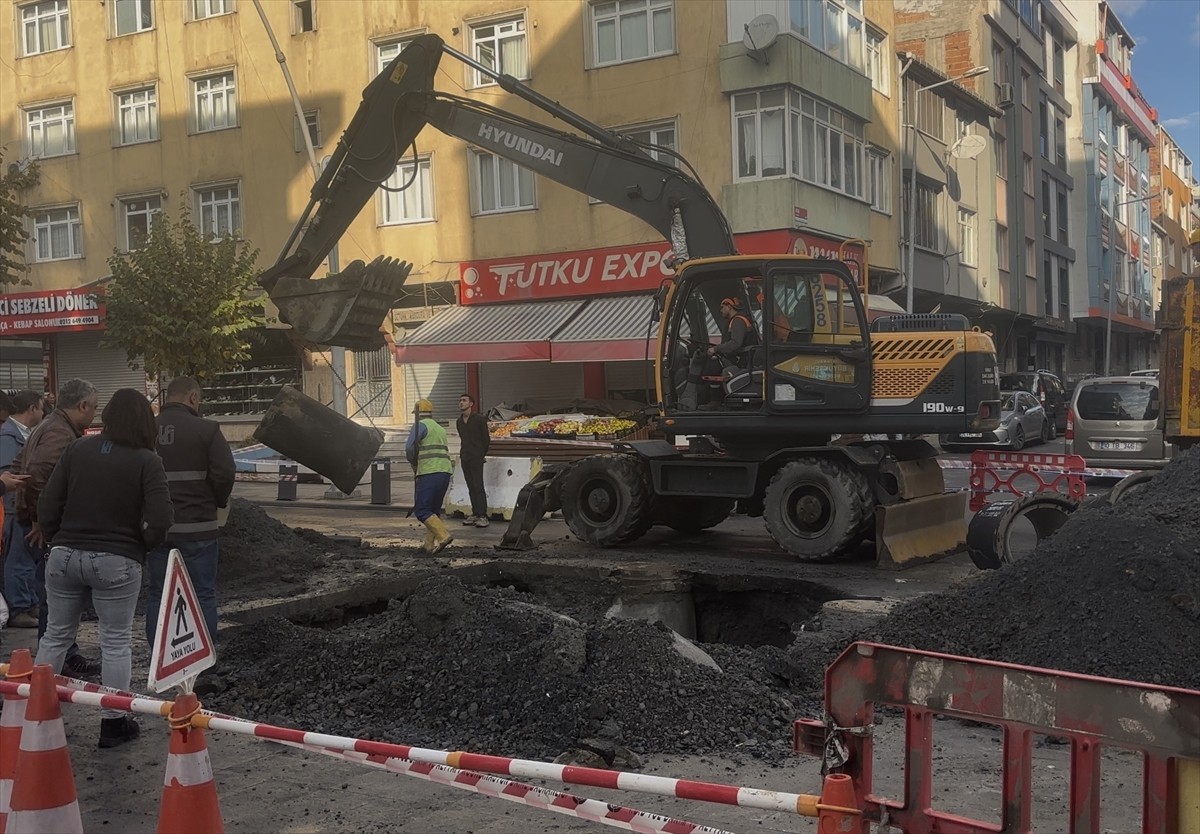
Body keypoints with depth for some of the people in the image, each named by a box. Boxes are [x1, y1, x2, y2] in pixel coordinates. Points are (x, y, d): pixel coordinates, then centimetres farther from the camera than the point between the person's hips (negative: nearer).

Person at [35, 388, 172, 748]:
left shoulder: (77, 450, 2)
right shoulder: (147, 461, -9)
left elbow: (47, 504, 3)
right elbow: (159, 520, -16)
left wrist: (57, 541, 16)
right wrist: (141, 547, 3)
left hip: (64, 555, 4)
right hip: (116, 562, -4)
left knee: (56, 634, 17)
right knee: (116, 641, 7)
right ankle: (113, 722, 11)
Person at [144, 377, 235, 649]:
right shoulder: (206, 430, -9)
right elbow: (224, 474, -14)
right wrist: (217, 502, 4)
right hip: (197, 526, -4)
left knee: (157, 595, 12)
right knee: (202, 595, 4)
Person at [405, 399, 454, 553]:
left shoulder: (421, 425, -1)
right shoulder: (440, 429, 23)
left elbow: (410, 448, -12)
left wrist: (414, 465, 5)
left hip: (429, 473, -8)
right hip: (445, 471, 8)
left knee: (422, 511, -6)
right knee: (434, 510, 15)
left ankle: (443, 535, -20)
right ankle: (430, 544, 13)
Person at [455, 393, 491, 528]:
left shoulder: (479, 419, -6)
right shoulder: (459, 421, 13)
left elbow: (486, 439, 0)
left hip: (476, 458, -6)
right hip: (464, 457, 6)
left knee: (478, 486, -11)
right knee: (471, 487, 7)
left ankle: (483, 516, -12)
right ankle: (475, 513, 11)